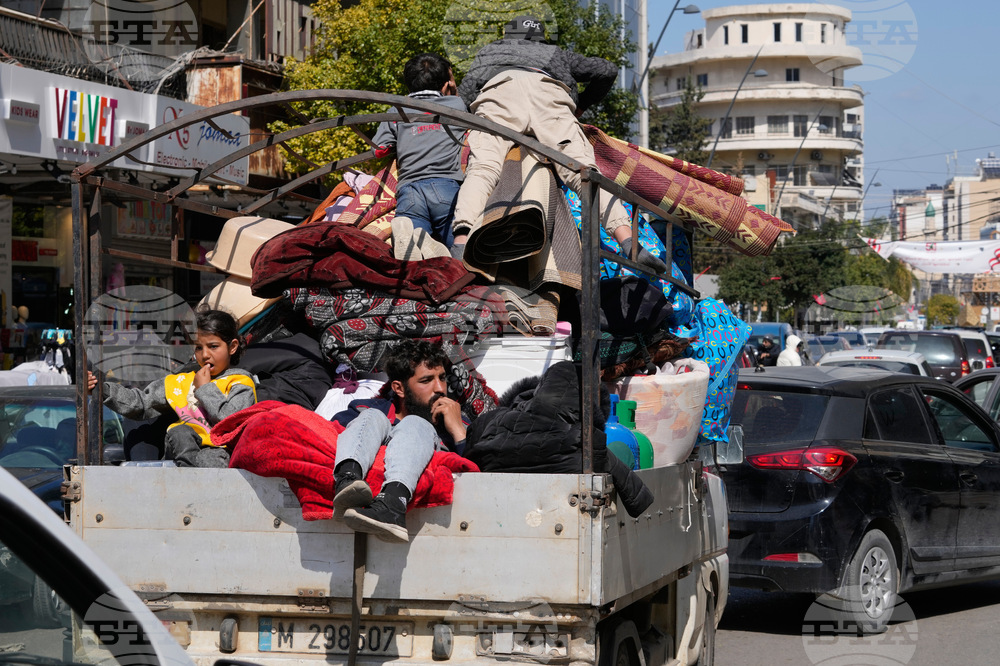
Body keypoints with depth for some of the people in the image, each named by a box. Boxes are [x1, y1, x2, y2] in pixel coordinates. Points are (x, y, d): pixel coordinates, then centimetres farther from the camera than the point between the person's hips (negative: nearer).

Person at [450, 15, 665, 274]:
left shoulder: (488, 52, 44)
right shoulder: (555, 55, 45)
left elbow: (464, 93, 28)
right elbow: (607, 70, 38)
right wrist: (581, 105, 51)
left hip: (499, 91, -1)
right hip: (550, 96, 1)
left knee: (482, 169, -20)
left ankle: (461, 243, -47)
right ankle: (630, 244, -32)